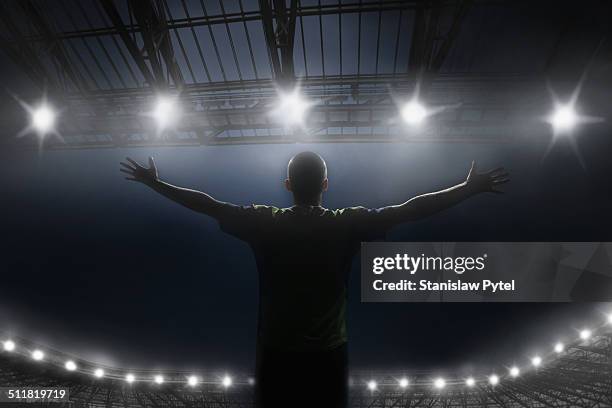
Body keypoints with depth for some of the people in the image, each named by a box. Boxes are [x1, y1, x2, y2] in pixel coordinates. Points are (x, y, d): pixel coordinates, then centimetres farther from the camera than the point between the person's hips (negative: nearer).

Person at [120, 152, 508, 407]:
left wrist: (155, 183, 10)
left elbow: (208, 205, -3)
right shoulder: (349, 224, -13)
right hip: (328, 357, 0)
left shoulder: (264, 223, -11)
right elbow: (411, 209, -9)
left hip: (276, 356, 1)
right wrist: (471, 188, 1)